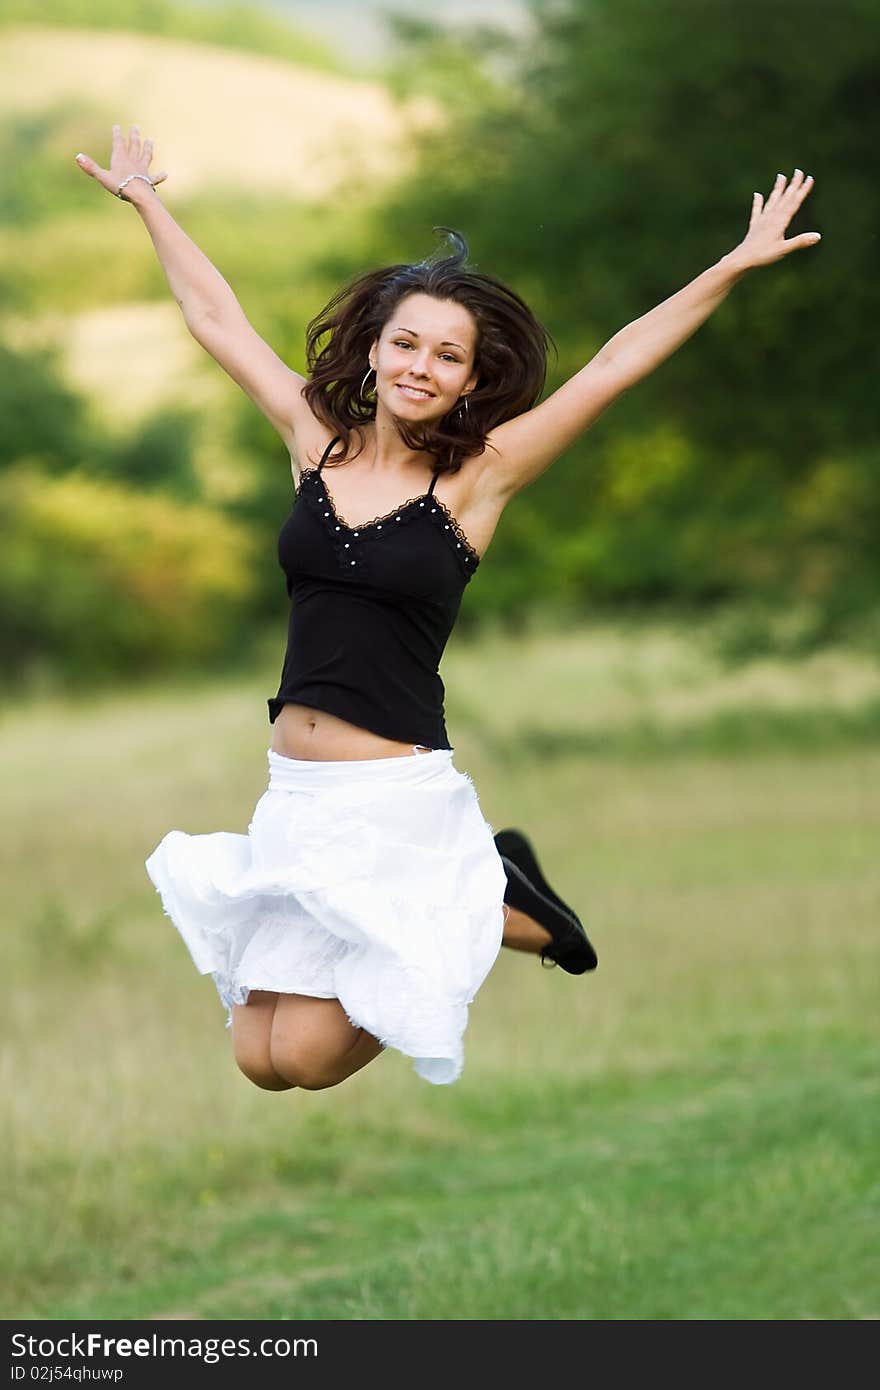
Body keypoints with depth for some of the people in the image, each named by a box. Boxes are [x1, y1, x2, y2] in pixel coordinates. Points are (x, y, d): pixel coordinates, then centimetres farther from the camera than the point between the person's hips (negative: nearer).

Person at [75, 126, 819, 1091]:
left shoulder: (477, 477, -5)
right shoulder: (316, 440, 4)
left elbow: (614, 368, -10)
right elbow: (215, 318, 14)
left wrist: (737, 265, -15)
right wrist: (144, 201, 22)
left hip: (396, 799, -5)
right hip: (292, 793, 5)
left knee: (307, 1056, -6)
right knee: (262, 1060, 5)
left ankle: (487, 911, 15)